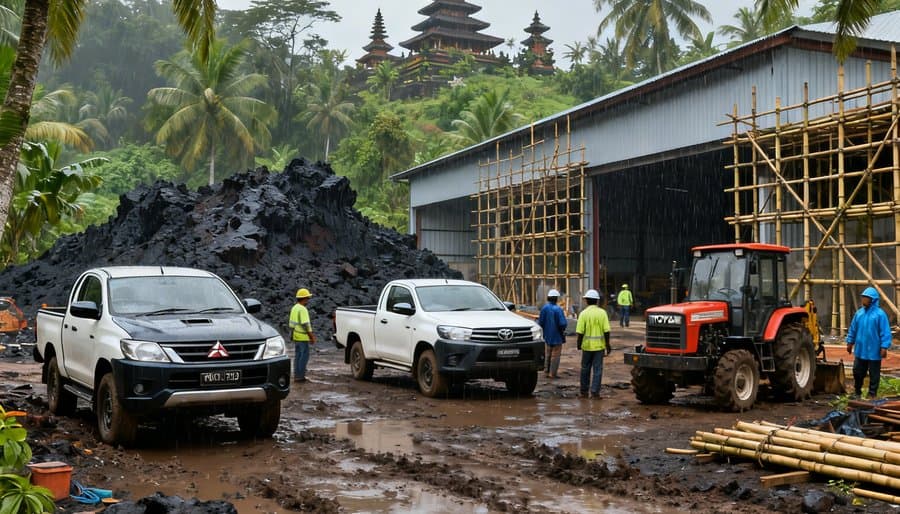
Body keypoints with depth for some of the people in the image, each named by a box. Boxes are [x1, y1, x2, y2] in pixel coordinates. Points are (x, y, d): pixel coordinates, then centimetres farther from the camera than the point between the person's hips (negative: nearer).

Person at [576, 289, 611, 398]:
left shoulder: (584, 313, -7)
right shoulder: (602, 312, -4)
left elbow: (580, 332, -9)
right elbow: (606, 331, -7)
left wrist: (579, 344, 5)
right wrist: (607, 345, 2)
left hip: (587, 345, 0)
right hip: (599, 345, 0)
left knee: (585, 369, 13)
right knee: (597, 369, 5)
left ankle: (584, 391, 20)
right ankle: (594, 392, 2)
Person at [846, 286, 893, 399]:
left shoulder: (880, 314, -11)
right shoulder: (859, 313, 6)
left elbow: (885, 332, -12)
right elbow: (853, 329, 14)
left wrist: (884, 347, -16)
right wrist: (850, 342, 15)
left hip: (874, 351, -5)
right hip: (860, 350, 5)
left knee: (874, 374, 5)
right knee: (858, 372, 12)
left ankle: (872, 394, 15)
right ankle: (857, 392, 28)